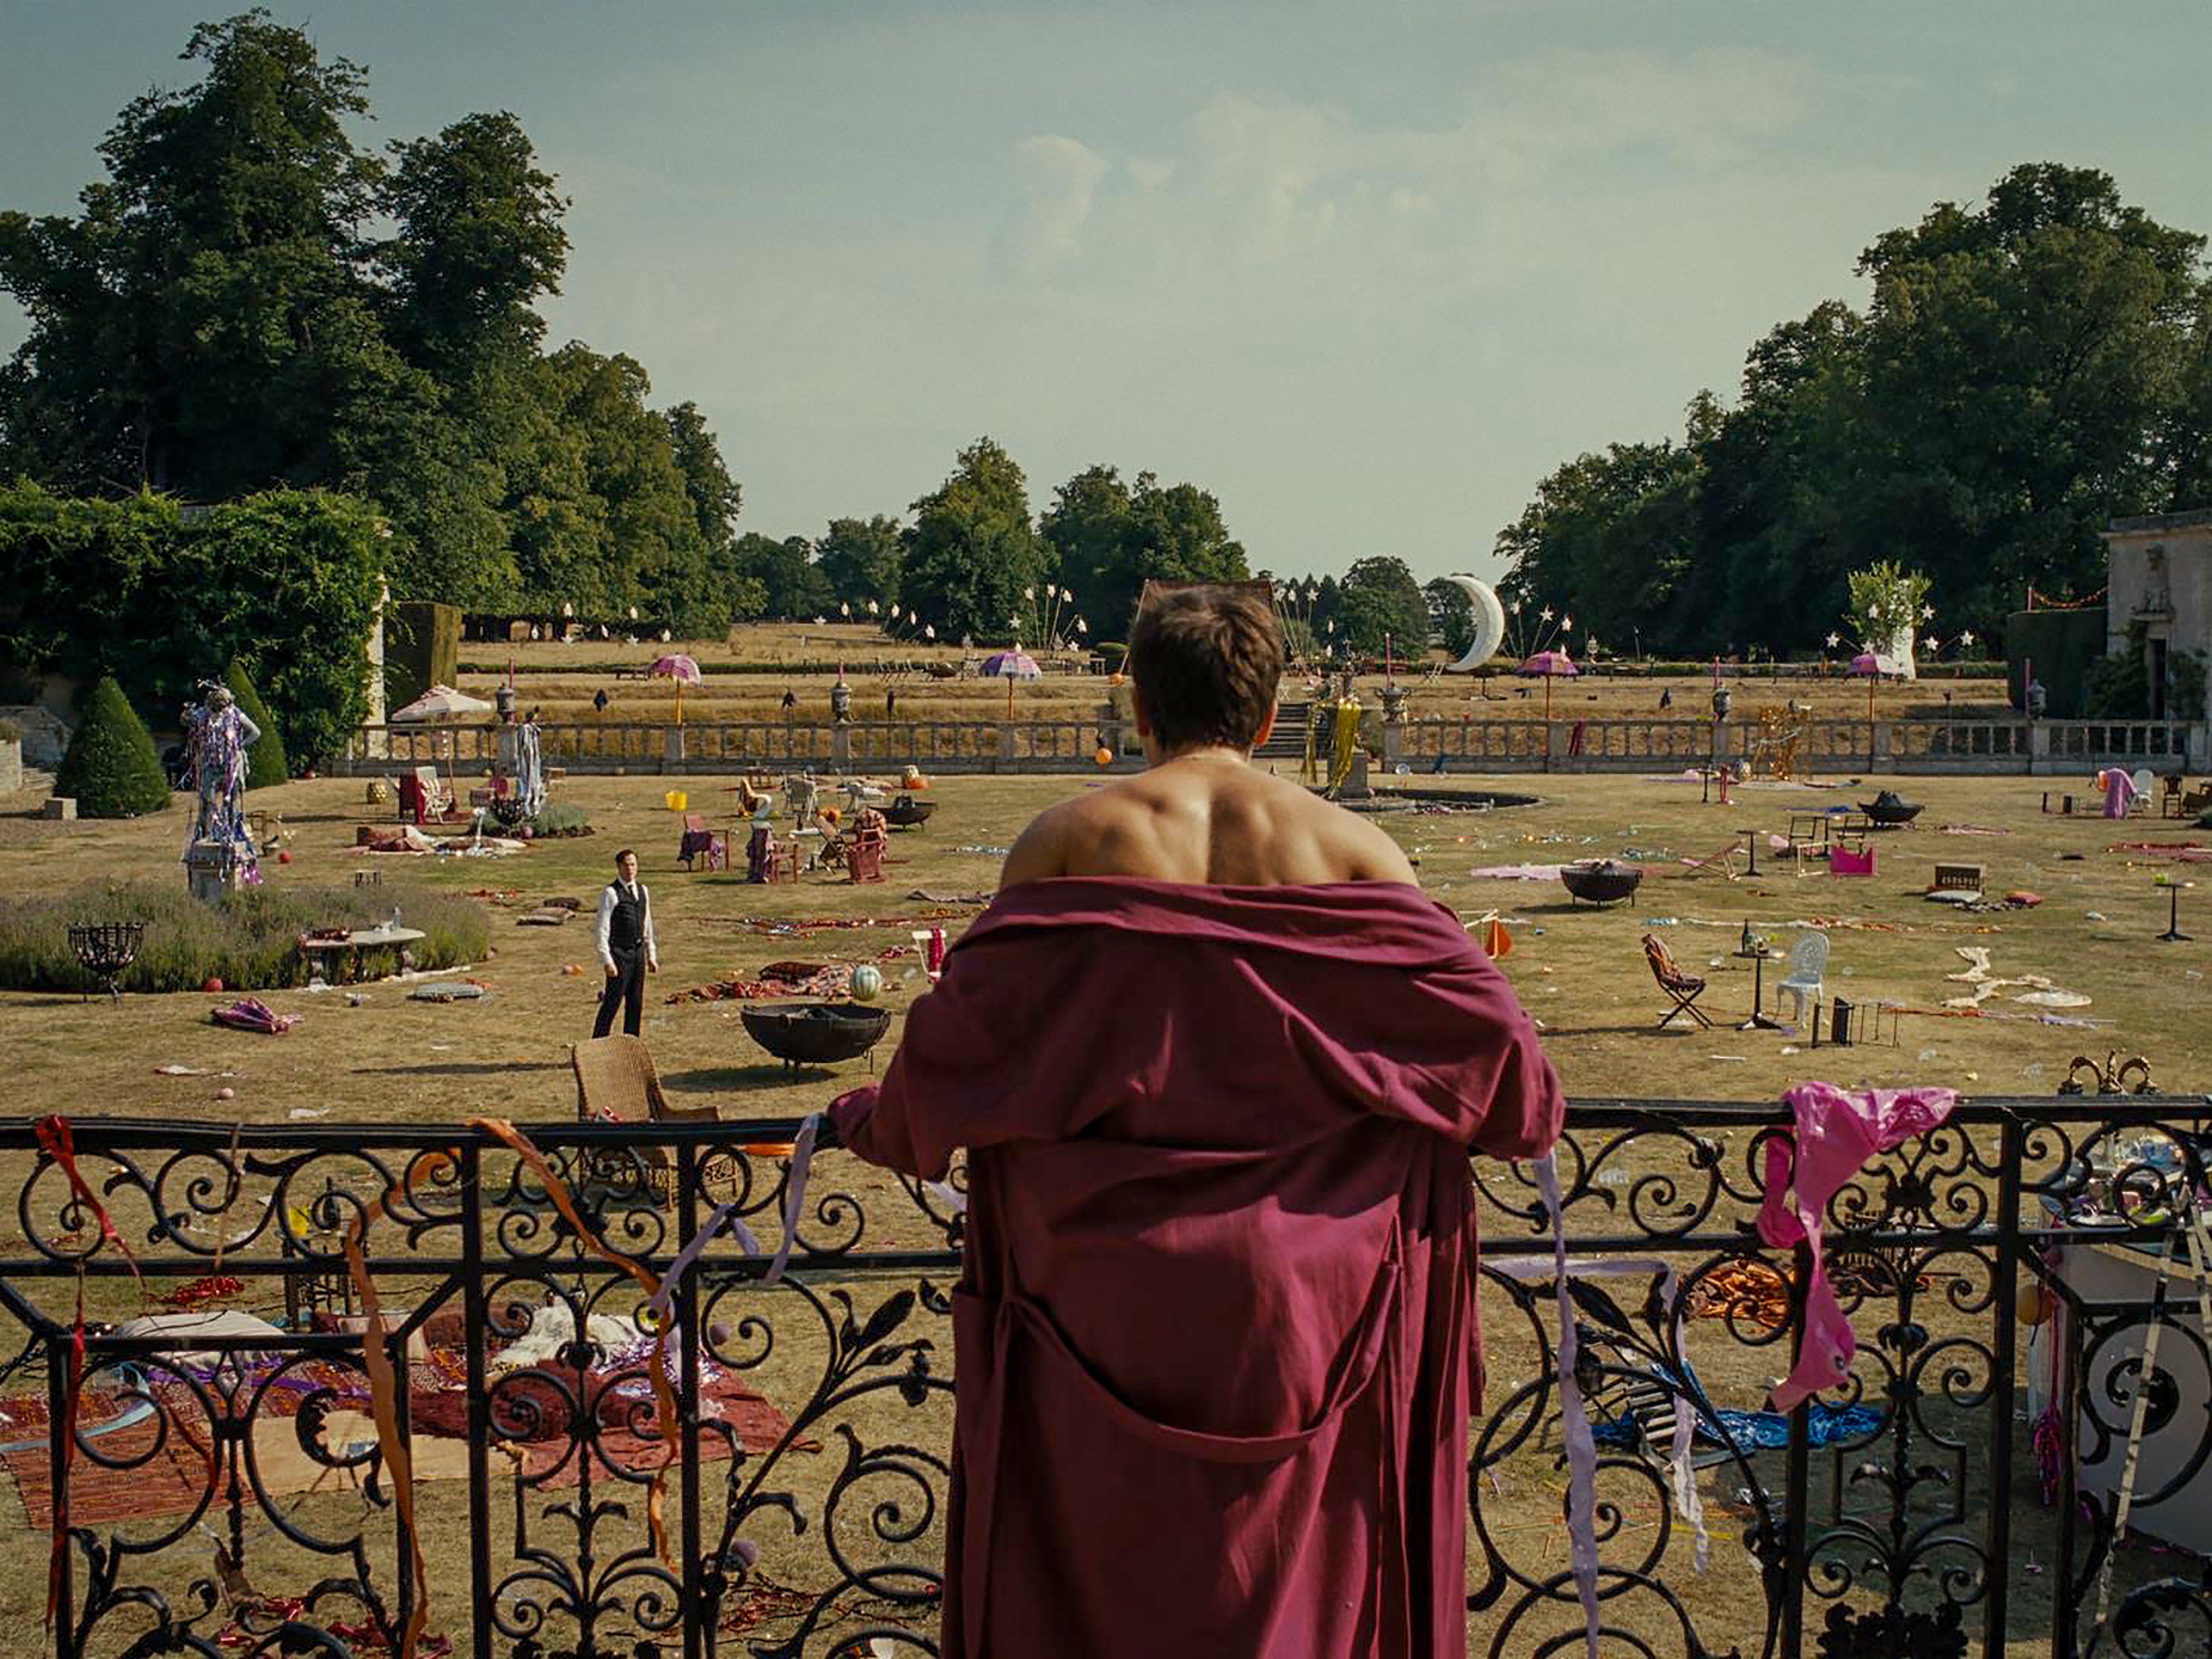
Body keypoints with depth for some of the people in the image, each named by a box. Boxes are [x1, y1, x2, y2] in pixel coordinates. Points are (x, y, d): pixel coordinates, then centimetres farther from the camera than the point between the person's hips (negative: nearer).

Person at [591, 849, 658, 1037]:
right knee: (612, 1002, -6)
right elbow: (602, 930, -13)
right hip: (619, 953, -7)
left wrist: (652, 956, 15)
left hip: (638, 952, 7)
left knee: (636, 1004, 11)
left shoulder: (643, 891, 12)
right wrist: (607, 961, -18)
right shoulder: (611, 894, -10)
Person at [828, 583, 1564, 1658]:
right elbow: (1478, 1018, -1)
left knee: (1101, 1570, 15)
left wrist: (878, 1122, 15)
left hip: (1109, 1273, 0)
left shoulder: (1072, 839, -5)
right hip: (1296, 1283, 1)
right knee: (1294, 1569, 16)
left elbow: (964, 1020, -4)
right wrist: (1522, 1117, 19)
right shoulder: (1345, 846, -3)